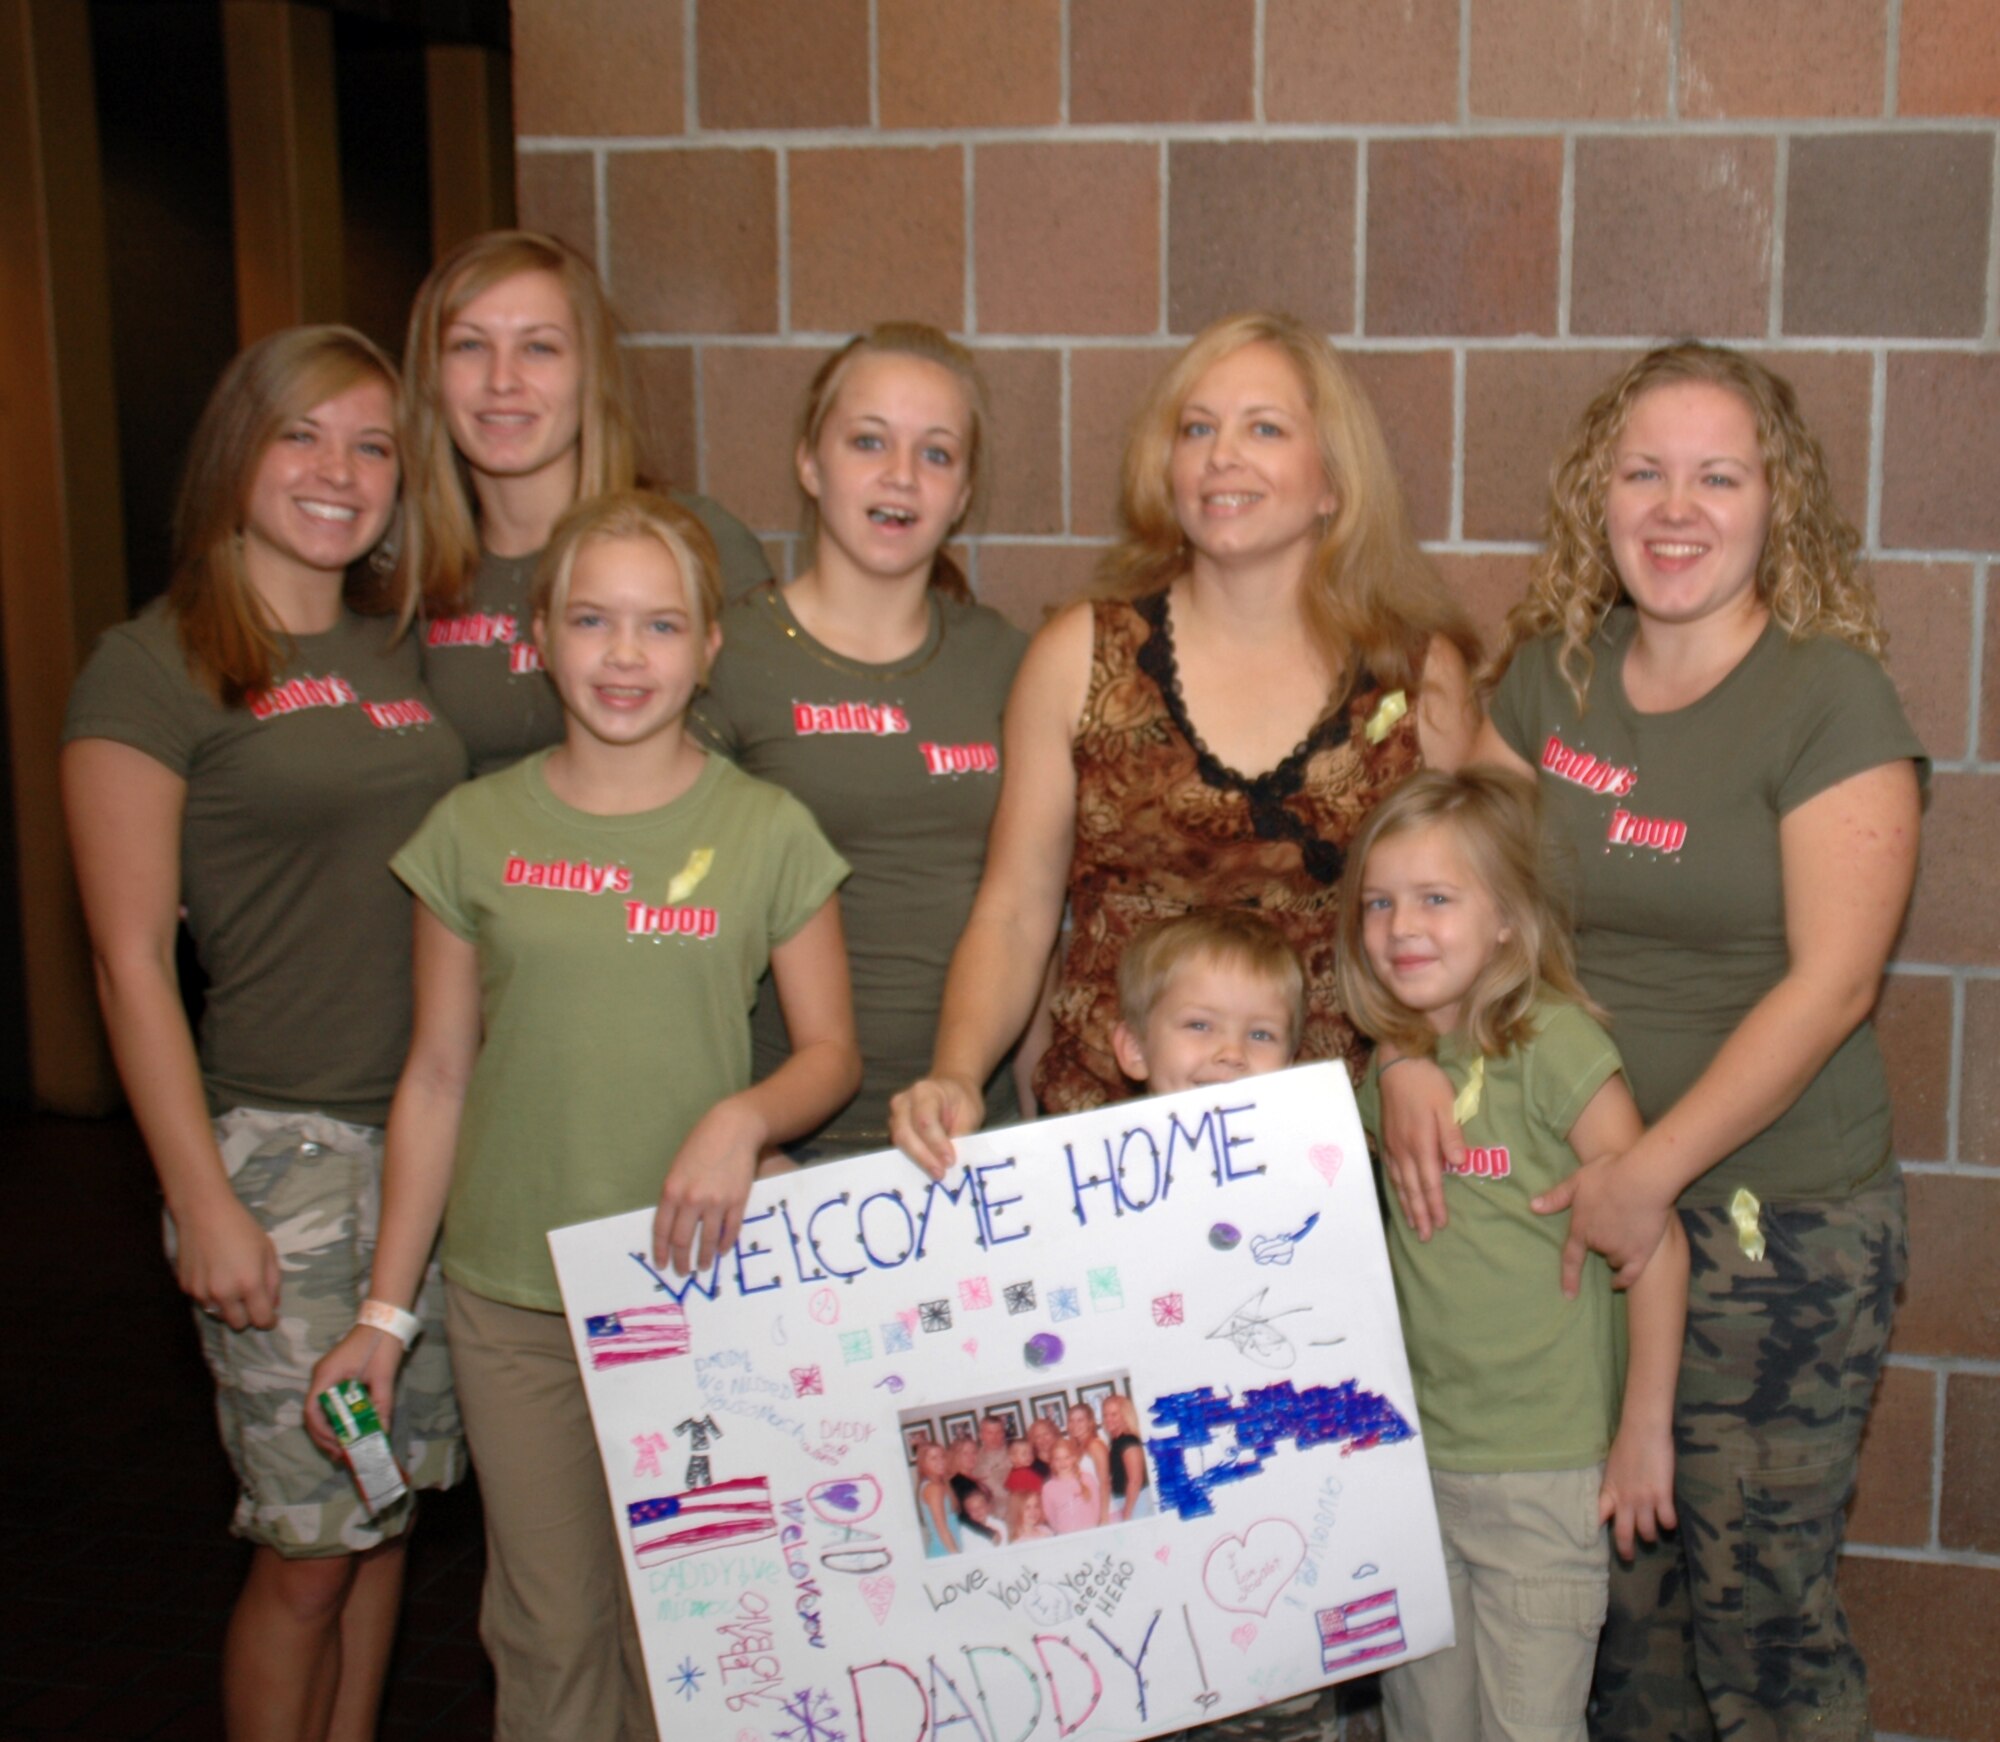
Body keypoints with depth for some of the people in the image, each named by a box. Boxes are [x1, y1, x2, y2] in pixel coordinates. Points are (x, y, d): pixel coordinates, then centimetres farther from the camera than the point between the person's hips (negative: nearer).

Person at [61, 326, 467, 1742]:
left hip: (440, 1134, 6)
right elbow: (133, 963, -9)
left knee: (389, 1507, 14)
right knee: (309, 1545, 1)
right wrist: (203, 1202, -12)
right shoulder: (153, 670, -7)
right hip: (282, 1147, -6)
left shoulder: (404, 649, 11)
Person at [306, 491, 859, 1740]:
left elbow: (832, 1051, 4)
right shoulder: (476, 832, 3)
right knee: (549, 1629, 9)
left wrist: (743, 1119, -18)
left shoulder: (767, 831, -1)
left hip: (702, 1284, -1)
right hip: (513, 1297, 1)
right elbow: (438, 1078, 6)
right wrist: (386, 1308, 6)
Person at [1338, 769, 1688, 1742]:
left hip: (1547, 1468, -6)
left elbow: (1655, 1241, -15)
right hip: (1412, 1456, 6)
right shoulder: (1391, 1070, 6)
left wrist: (1645, 1429, -13)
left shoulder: (1552, 1043, -14)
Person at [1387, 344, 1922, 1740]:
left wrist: (1654, 1173, -17)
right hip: (1573, 1206, 5)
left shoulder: (1832, 698, -10)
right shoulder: (1550, 677, 6)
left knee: (1756, 1600, 2)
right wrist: (1417, 1059, -8)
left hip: (1777, 1228, -5)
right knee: (1617, 1582, 14)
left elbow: (1828, 985, -15)